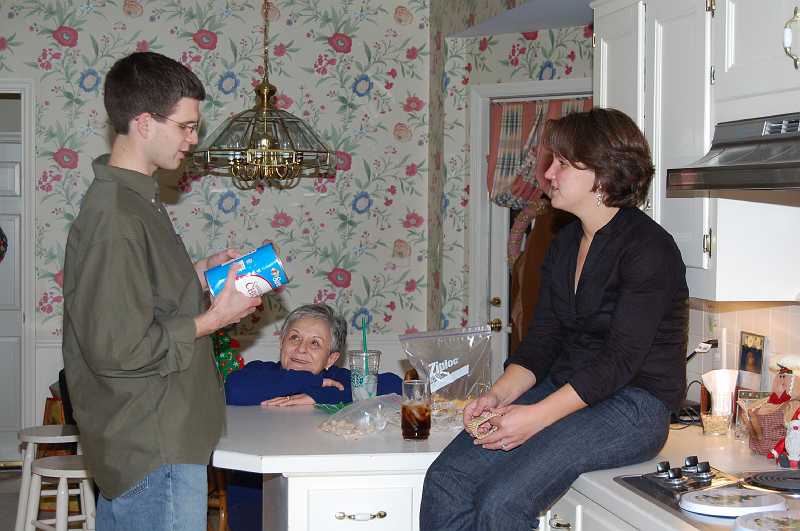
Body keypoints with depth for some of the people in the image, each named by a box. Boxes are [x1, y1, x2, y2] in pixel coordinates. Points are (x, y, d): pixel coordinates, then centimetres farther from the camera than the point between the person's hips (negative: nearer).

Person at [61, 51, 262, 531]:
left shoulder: (136, 198, 10)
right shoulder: (115, 218, -22)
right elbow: (119, 350, -24)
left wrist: (197, 275, 8)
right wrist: (214, 319, -15)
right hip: (155, 452, -10)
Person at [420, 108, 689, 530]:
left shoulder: (650, 249, -13)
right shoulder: (565, 244, 14)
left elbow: (620, 360, -19)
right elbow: (541, 340, 12)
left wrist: (536, 416, -25)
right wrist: (500, 394, -7)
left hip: (631, 405, -7)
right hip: (564, 390, 8)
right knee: (445, 481, -14)